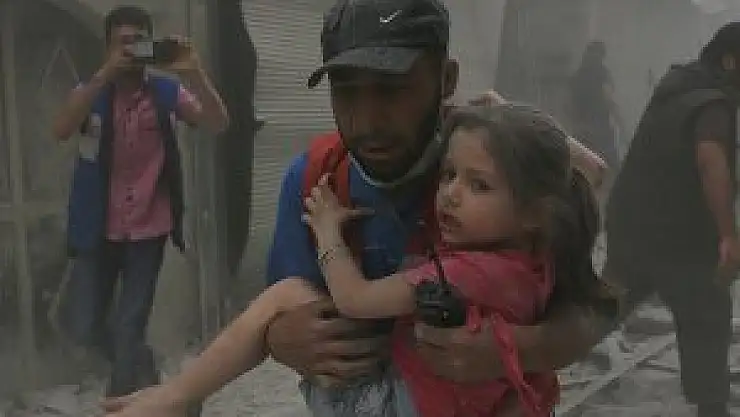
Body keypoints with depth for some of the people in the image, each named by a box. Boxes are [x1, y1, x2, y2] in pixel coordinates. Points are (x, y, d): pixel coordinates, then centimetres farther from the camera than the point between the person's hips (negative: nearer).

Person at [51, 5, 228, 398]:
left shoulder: (167, 92, -2)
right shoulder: (91, 92, -1)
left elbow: (219, 124, -14)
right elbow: (61, 130, -22)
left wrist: (193, 72, -28)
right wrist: (106, 73, -30)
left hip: (148, 228, -1)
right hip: (99, 228, 1)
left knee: (129, 328, 1)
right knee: (81, 325, 4)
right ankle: (139, 367, 33)